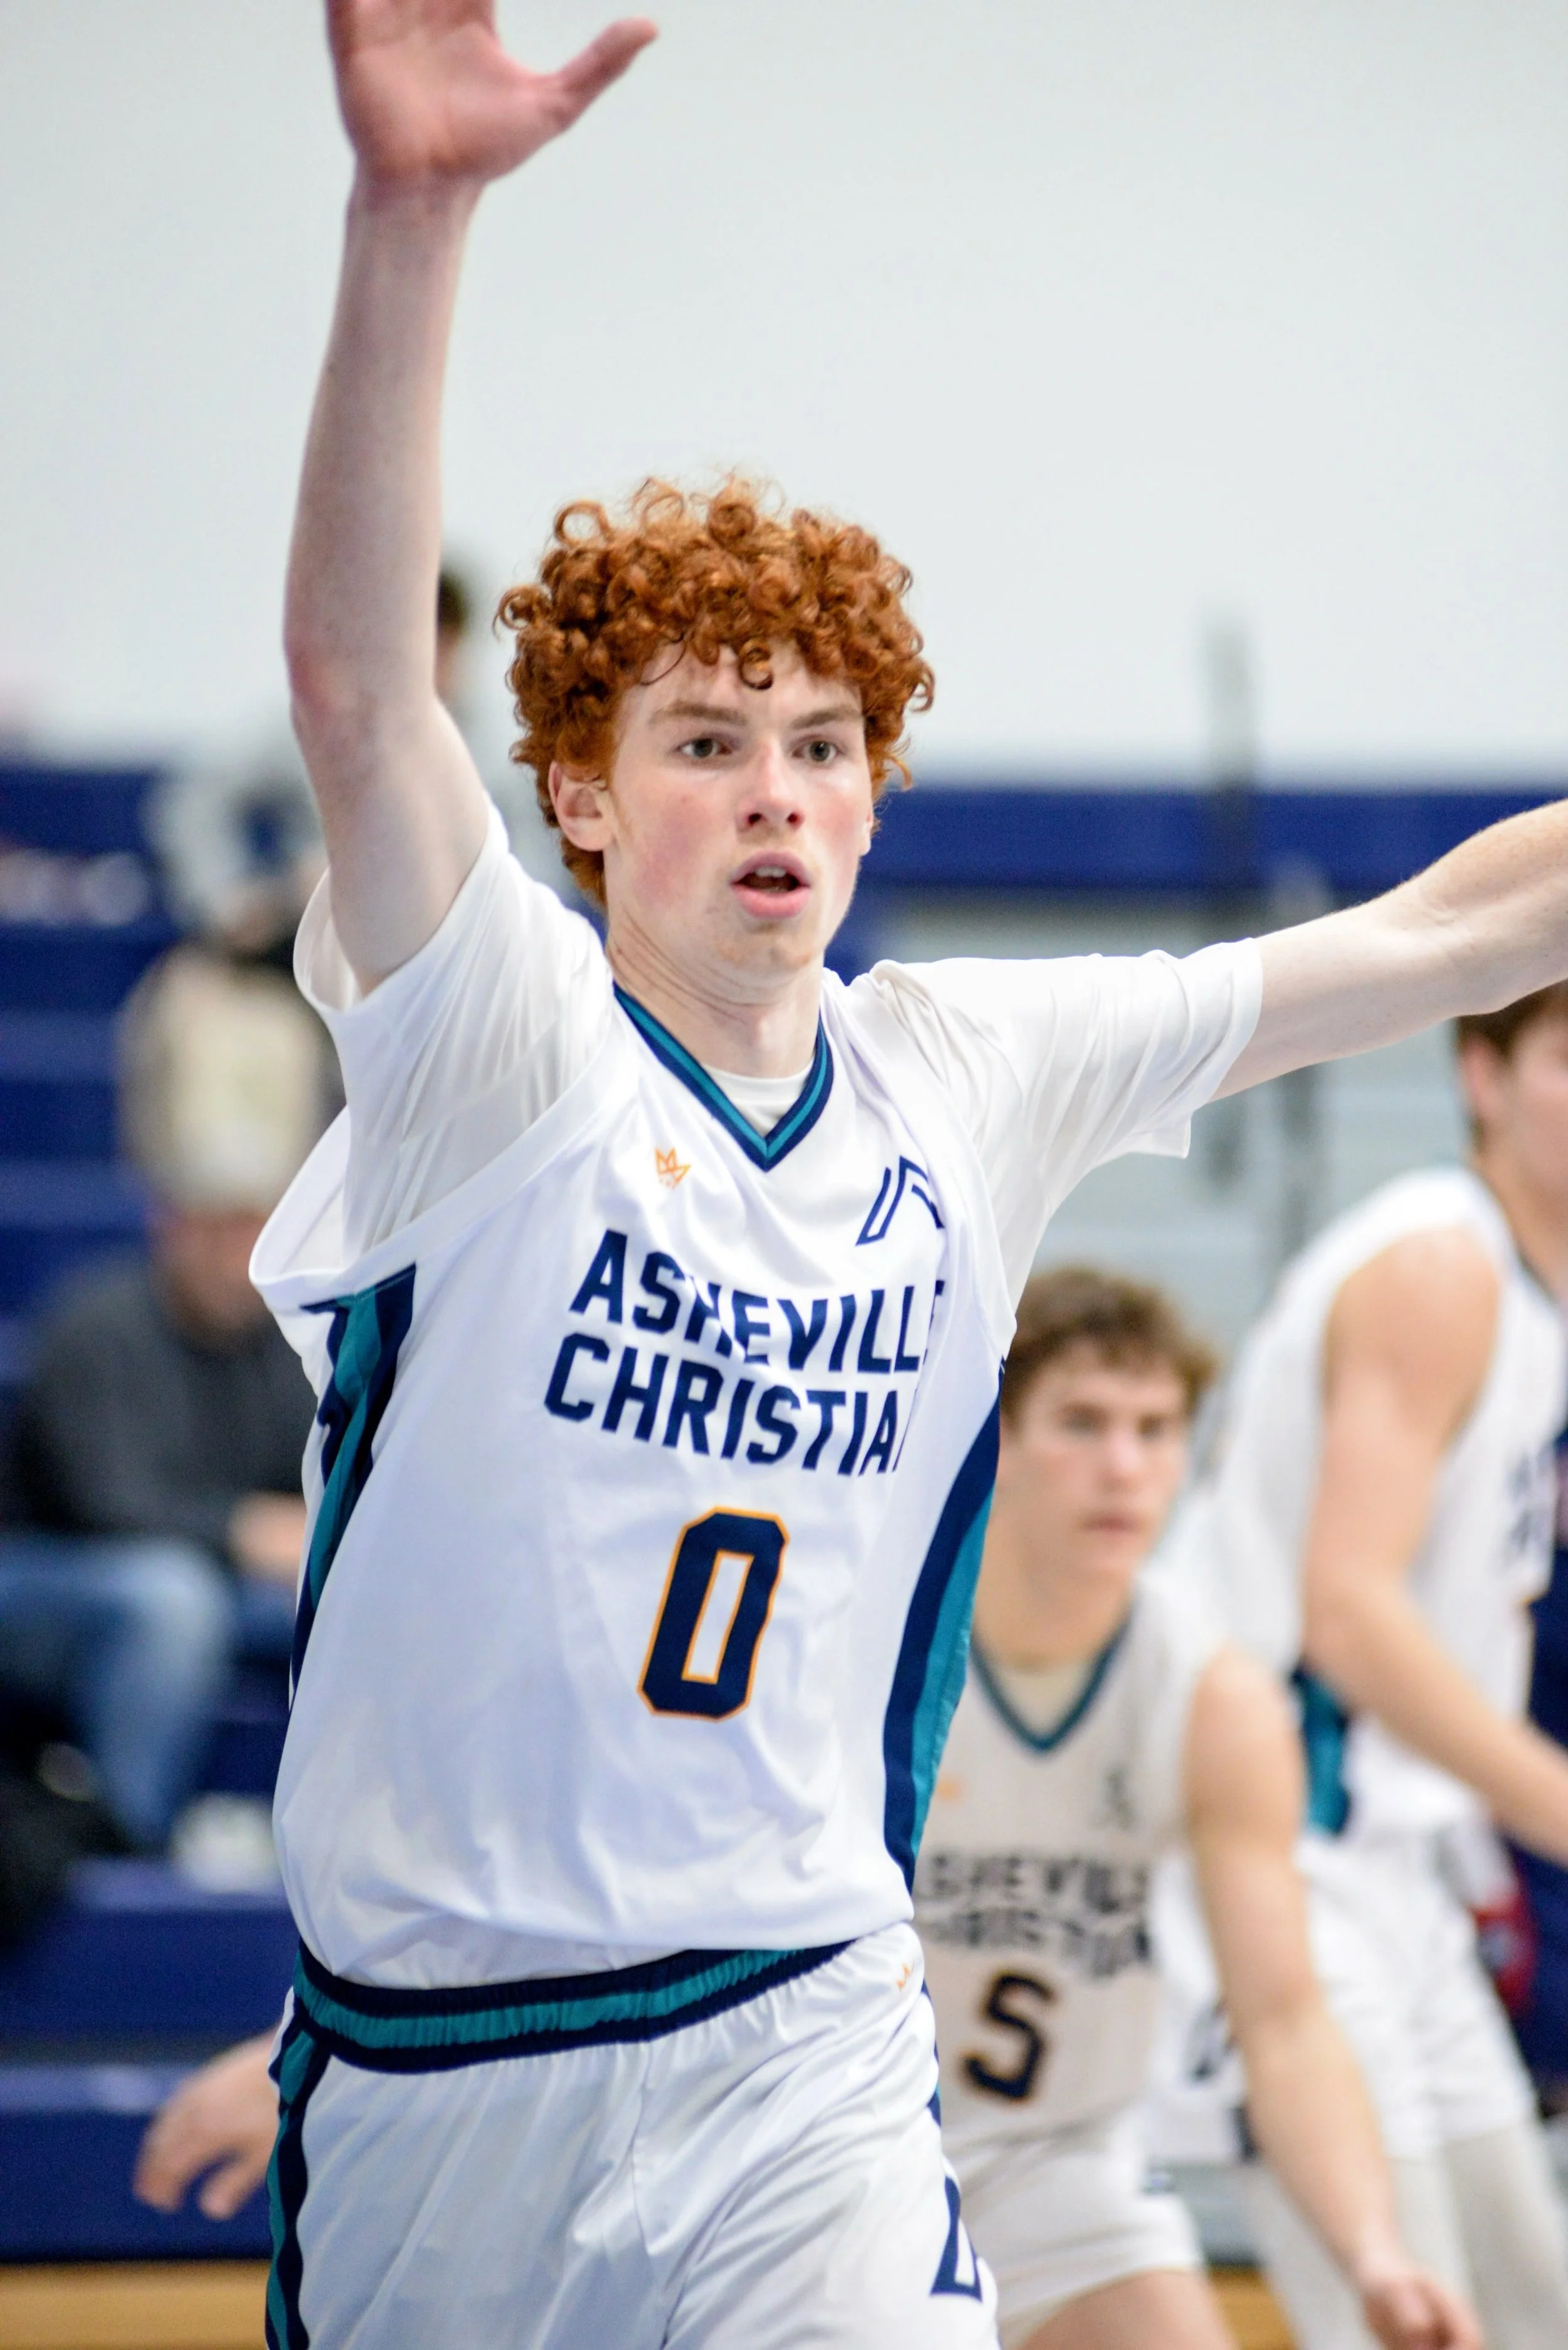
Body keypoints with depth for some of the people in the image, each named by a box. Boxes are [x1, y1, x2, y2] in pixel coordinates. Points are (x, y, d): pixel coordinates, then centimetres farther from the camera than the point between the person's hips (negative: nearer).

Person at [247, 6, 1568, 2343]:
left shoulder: (971, 1079, 4)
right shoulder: (500, 1045, -8)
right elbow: (354, 678, -25)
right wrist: (412, 220, -38)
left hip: (802, 2044, 2)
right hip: (435, 2052, -2)